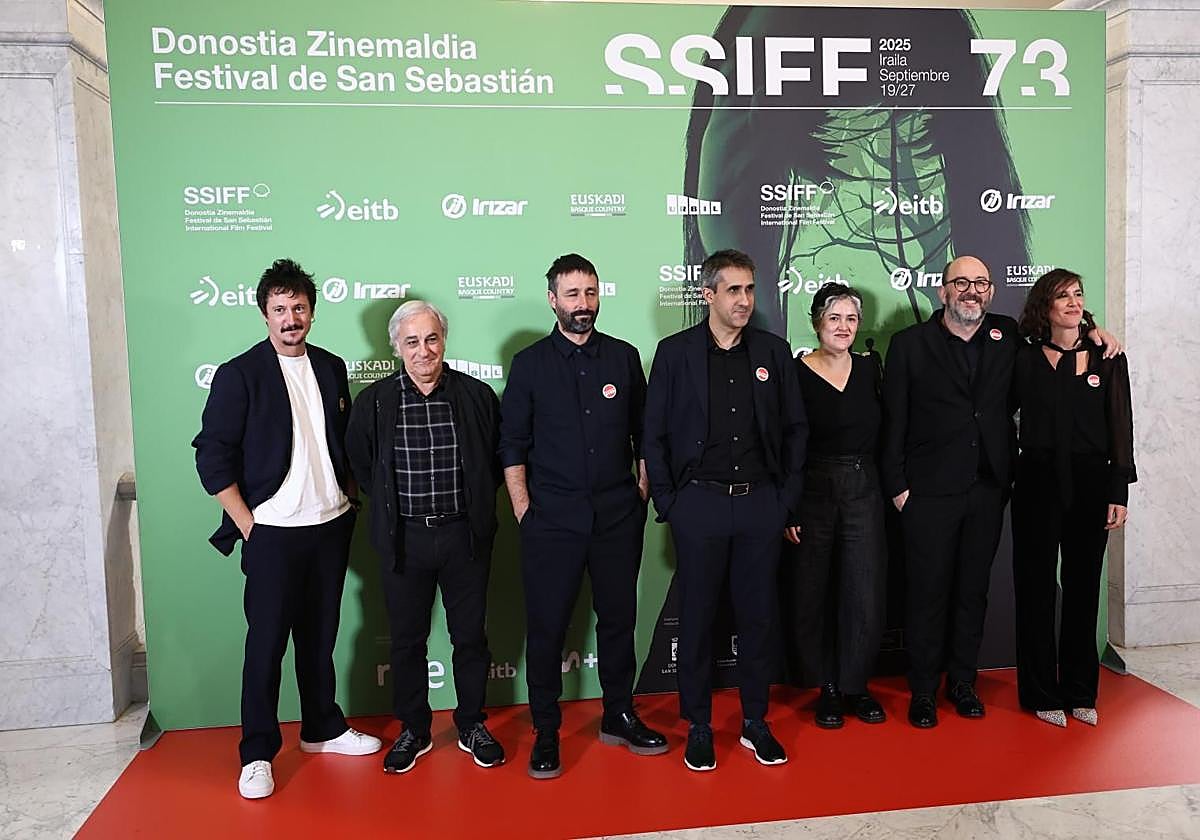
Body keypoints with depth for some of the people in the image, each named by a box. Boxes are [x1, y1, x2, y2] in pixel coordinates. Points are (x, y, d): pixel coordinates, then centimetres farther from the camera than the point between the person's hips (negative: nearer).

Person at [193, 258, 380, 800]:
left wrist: (350, 501, 9)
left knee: (319, 635, 15)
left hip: (331, 526, 4)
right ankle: (257, 754, 16)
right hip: (273, 531, -4)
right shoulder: (239, 375, -6)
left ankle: (322, 729, 30)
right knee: (266, 642, 2)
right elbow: (213, 457, -7)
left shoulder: (331, 368, 9)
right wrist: (247, 526, -10)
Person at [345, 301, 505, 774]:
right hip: (404, 539, 0)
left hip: (464, 535, 0)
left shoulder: (477, 396, -3)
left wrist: (476, 505, 6)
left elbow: (498, 458, 9)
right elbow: (360, 465, 10)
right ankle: (414, 730, 30)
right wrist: (391, 505, 7)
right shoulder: (374, 401, -3)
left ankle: (472, 726, 30)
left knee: (470, 635, 11)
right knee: (406, 639, 12)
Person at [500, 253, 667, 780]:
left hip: (617, 515, 2)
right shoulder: (530, 363, 1)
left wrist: (642, 493, 6)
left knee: (618, 617, 12)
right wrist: (523, 510, -4)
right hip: (551, 518, -2)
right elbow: (512, 446, 2)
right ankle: (546, 733, 18)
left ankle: (619, 716, 29)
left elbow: (642, 434, 12)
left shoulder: (624, 357, 7)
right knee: (545, 626, 2)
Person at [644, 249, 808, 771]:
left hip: (761, 503, 2)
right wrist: (668, 503, -3)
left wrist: (789, 501, 5)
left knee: (758, 615, 11)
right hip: (699, 504, -2)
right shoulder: (675, 352, -1)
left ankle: (755, 722, 27)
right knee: (697, 617, 7)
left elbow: (795, 429, 9)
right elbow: (655, 435, 1)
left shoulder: (773, 352, 6)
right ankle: (698, 726, 23)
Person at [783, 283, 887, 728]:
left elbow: (883, 432, 13)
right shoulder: (796, 372, -6)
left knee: (866, 595, 2)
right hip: (812, 491, -3)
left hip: (863, 491, 3)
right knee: (813, 595, 6)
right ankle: (827, 688, 24)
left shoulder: (869, 369, 6)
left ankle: (855, 686, 21)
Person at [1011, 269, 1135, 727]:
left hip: (1090, 482, 1)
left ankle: (1080, 692, 23)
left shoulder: (1107, 359, 3)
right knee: (1037, 587, 5)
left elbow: (1120, 428, 1)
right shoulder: (1025, 358, 2)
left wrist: (1119, 492, -3)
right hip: (1038, 482, -1)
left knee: (1083, 586, 9)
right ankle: (1042, 693, 17)